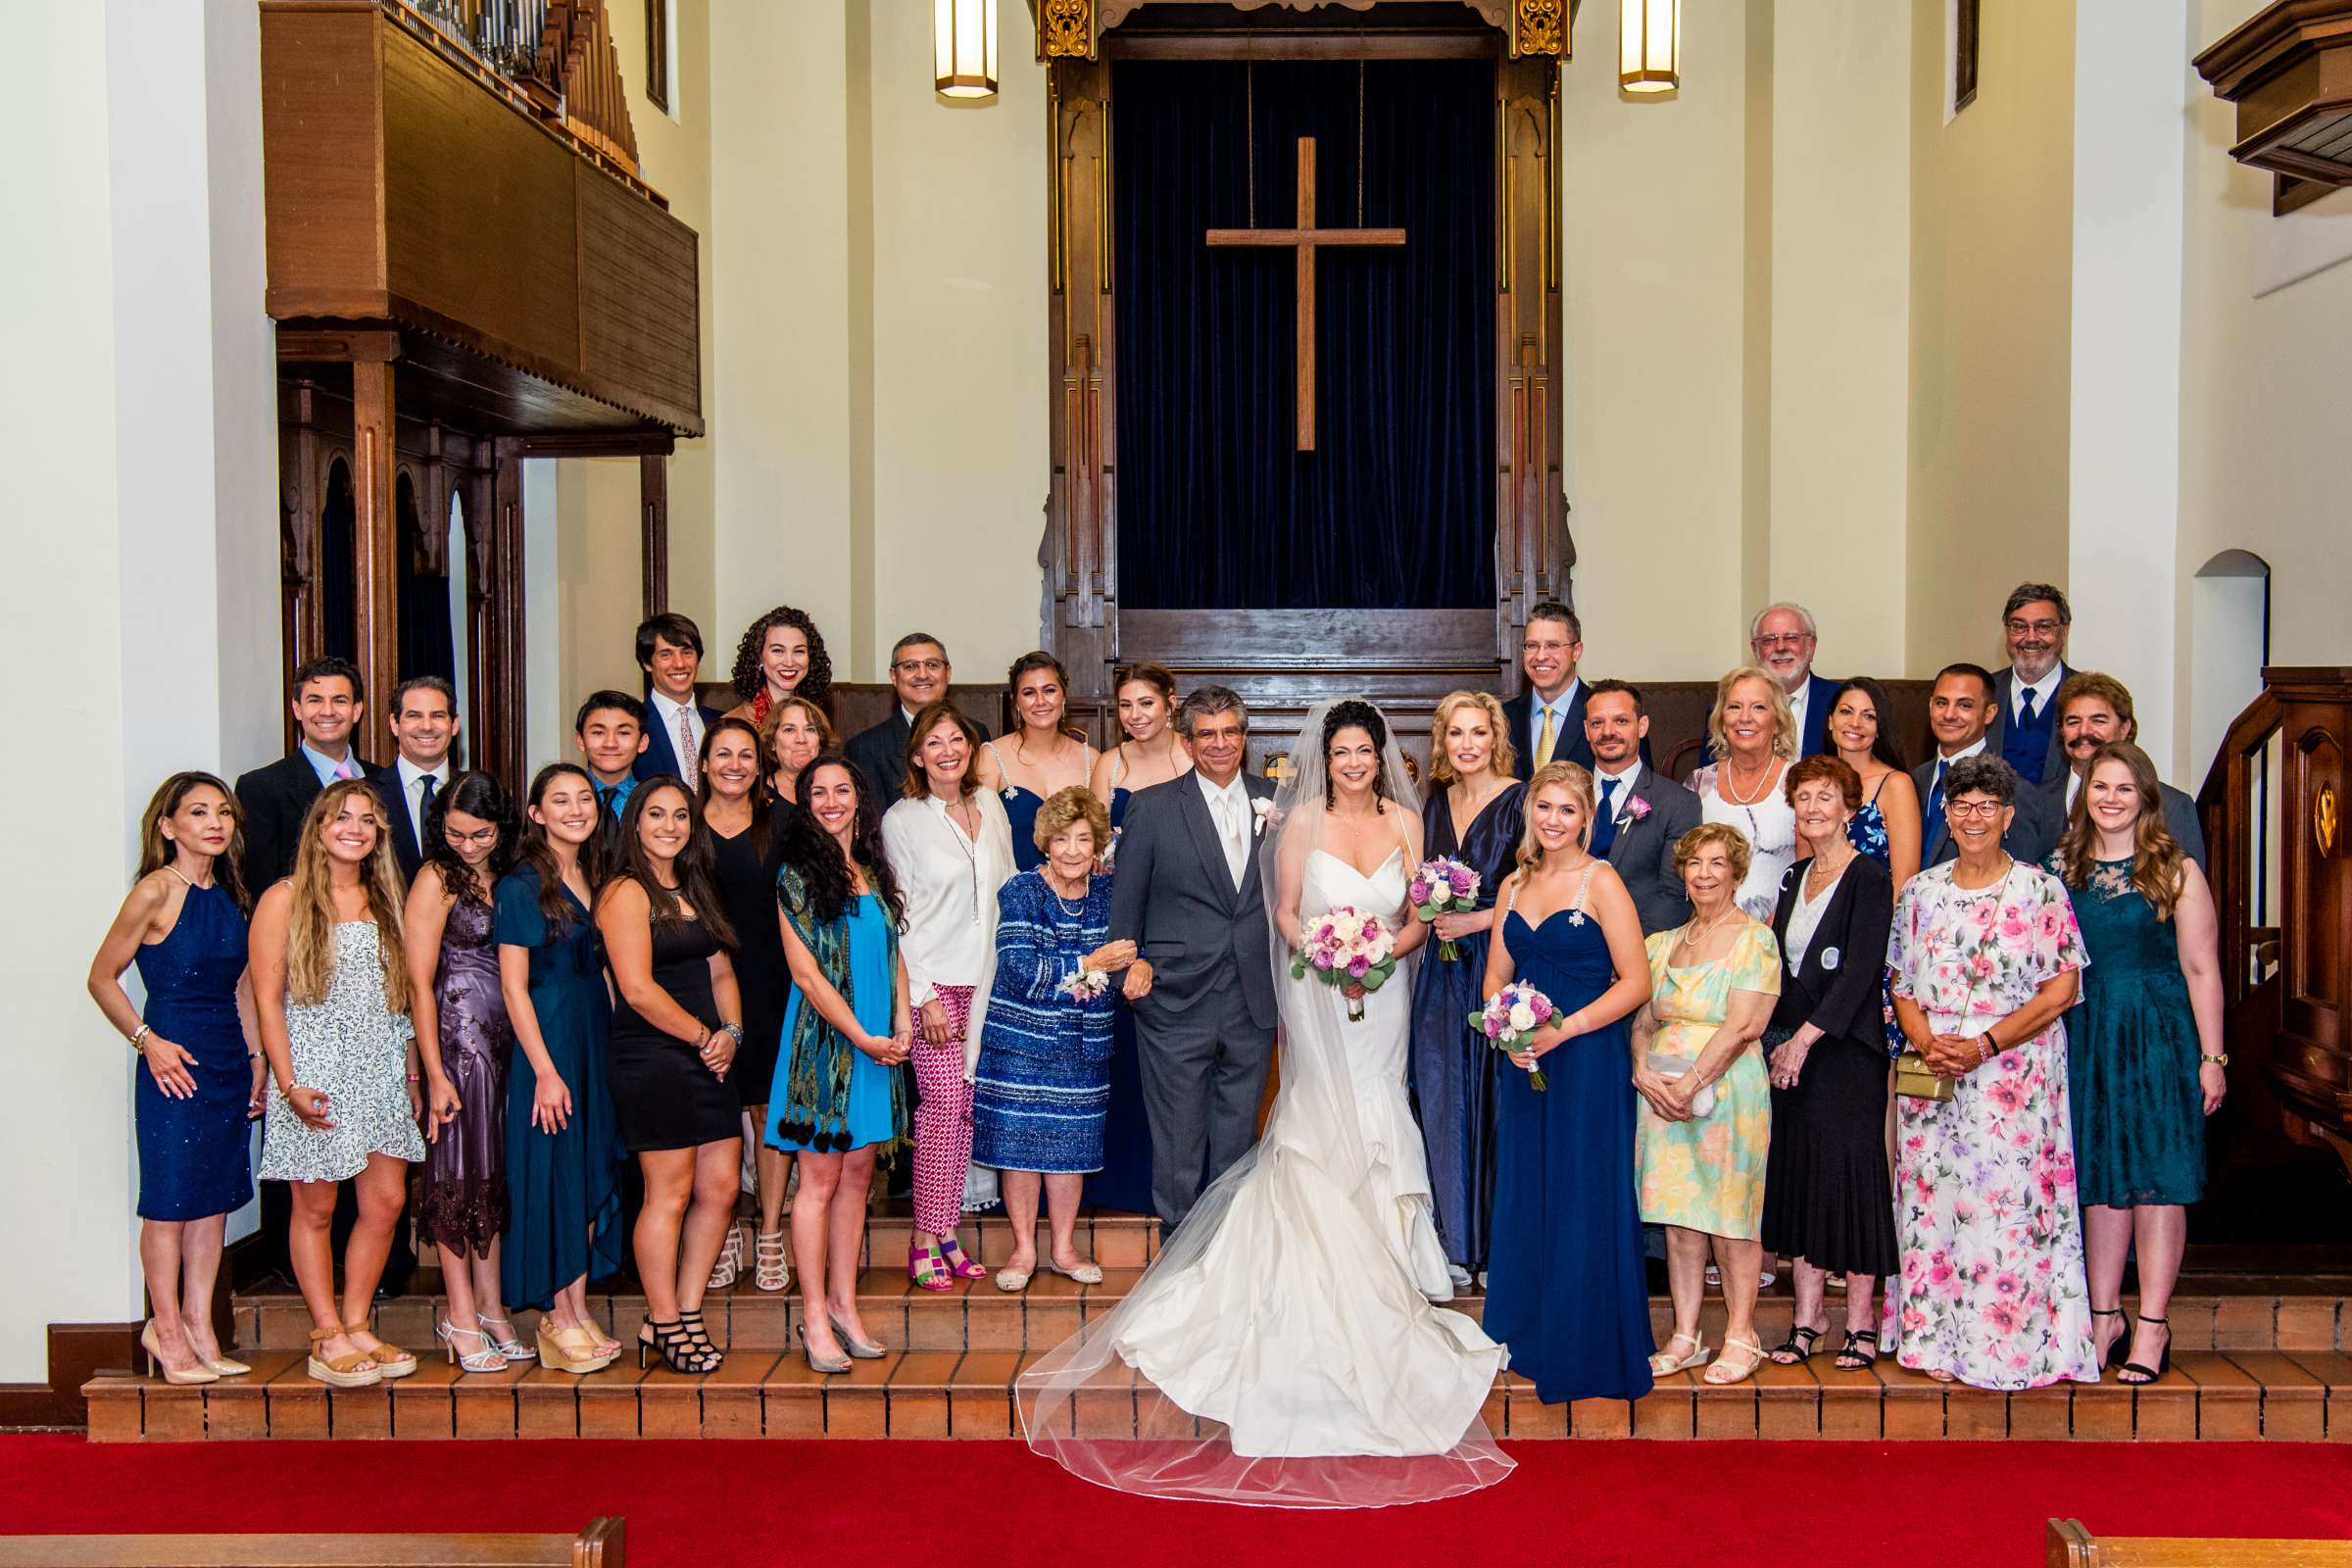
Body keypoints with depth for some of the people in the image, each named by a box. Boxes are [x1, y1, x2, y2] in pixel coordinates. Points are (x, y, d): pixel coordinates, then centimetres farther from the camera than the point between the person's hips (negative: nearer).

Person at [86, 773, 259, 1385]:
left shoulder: (231, 894, 10)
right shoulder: (156, 891, -10)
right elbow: (102, 978, -6)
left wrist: (256, 1060, 14)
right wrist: (148, 1041, -12)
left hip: (229, 1061, 7)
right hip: (175, 1061, -7)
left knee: (215, 1196, 10)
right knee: (170, 1200, 1)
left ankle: (198, 1326, 18)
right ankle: (167, 1329, 13)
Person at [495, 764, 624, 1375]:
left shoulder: (595, 879, 11)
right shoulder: (522, 884, -9)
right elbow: (514, 985, -13)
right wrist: (545, 1070, -17)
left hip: (597, 1039, 7)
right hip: (547, 1043, -7)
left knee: (594, 1173, 9)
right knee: (553, 1172, -1)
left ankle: (578, 1310, 18)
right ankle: (558, 1319, 9)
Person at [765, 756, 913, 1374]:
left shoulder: (875, 871, 13)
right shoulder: (796, 876, -5)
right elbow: (807, 974, -10)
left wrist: (902, 1025, 2)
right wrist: (864, 1038, -12)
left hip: (879, 1042, 5)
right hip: (824, 1040, -5)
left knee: (857, 1173, 8)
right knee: (820, 1179, -2)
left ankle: (844, 1305, 16)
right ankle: (815, 1318, 4)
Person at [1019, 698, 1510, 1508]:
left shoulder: (1405, 820, 3)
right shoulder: (1302, 820, -3)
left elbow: (1418, 918, 4)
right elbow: (1286, 912, -2)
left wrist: (1381, 951, -14)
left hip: (1381, 994, 2)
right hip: (1318, 994, -2)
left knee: (1374, 1124, 6)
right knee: (1323, 1127, -2)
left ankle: (1373, 1267, 18)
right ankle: (1325, 1279, 9)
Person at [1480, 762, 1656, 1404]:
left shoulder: (1601, 881, -7)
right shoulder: (1515, 885, 11)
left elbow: (1636, 982, -12)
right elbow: (1496, 976, 14)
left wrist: (1563, 1029, -17)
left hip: (1588, 1061, -6)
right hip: (1524, 1062, 6)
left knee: (1584, 1199, -1)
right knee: (1525, 1197, 11)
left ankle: (1588, 1347, 11)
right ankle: (1529, 1336, 23)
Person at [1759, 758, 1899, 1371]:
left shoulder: (1869, 877, -7)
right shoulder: (1795, 877, 14)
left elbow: (1861, 970, -14)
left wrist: (1807, 1037, -16)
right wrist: (1779, 1039, 3)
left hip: (1845, 1046, -6)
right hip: (1791, 1046, 7)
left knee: (1850, 1169, -4)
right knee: (1799, 1174, 6)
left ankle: (1860, 1321, 5)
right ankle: (1808, 1315, 12)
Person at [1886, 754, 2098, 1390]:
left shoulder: (2041, 891, 0)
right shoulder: (1920, 892, 11)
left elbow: (2061, 989, -6)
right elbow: (1903, 986, 11)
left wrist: (1985, 1044, -14)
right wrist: (1928, 1044, -8)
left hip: (2016, 1071, -3)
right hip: (1933, 1074, 3)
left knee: (2010, 1201, -6)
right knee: (1934, 1199, 2)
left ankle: (2013, 1345, 3)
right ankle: (1938, 1340, 10)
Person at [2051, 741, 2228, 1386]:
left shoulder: (2177, 871, -1)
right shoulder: (2062, 868, 8)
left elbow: (2201, 969, -3)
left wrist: (2212, 1058, -6)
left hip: (2159, 1035, -3)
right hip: (2085, 1037, 3)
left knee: (2156, 1178, -2)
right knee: (2100, 1178, 8)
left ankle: (2152, 1326, 5)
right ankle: (2105, 1318, 16)